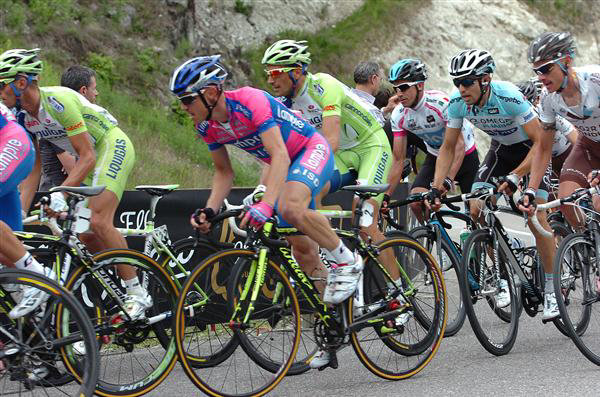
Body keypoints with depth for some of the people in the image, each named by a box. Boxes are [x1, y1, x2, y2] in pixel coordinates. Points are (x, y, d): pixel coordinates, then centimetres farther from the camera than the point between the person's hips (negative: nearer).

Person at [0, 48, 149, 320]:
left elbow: (87, 156, -28)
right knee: (84, 233, 0)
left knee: (98, 221, -23)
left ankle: (137, 294, -18)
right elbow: (32, 169, 1)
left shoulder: (59, 101, -28)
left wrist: (60, 193, -37)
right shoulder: (23, 118, -3)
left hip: (112, 145, -9)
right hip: (88, 156, 9)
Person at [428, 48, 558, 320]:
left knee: (536, 217, -16)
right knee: (477, 211, -12)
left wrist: (515, 176, -38)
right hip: (501, 148, 5)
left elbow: (540, 141, -31)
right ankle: (502, 277, 4)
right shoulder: (458, 103, -20)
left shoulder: (508, 97, -35)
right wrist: (436, 188, -19)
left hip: (531, 148, -5)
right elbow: (448, 148, -10)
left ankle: (551, 290, -4)